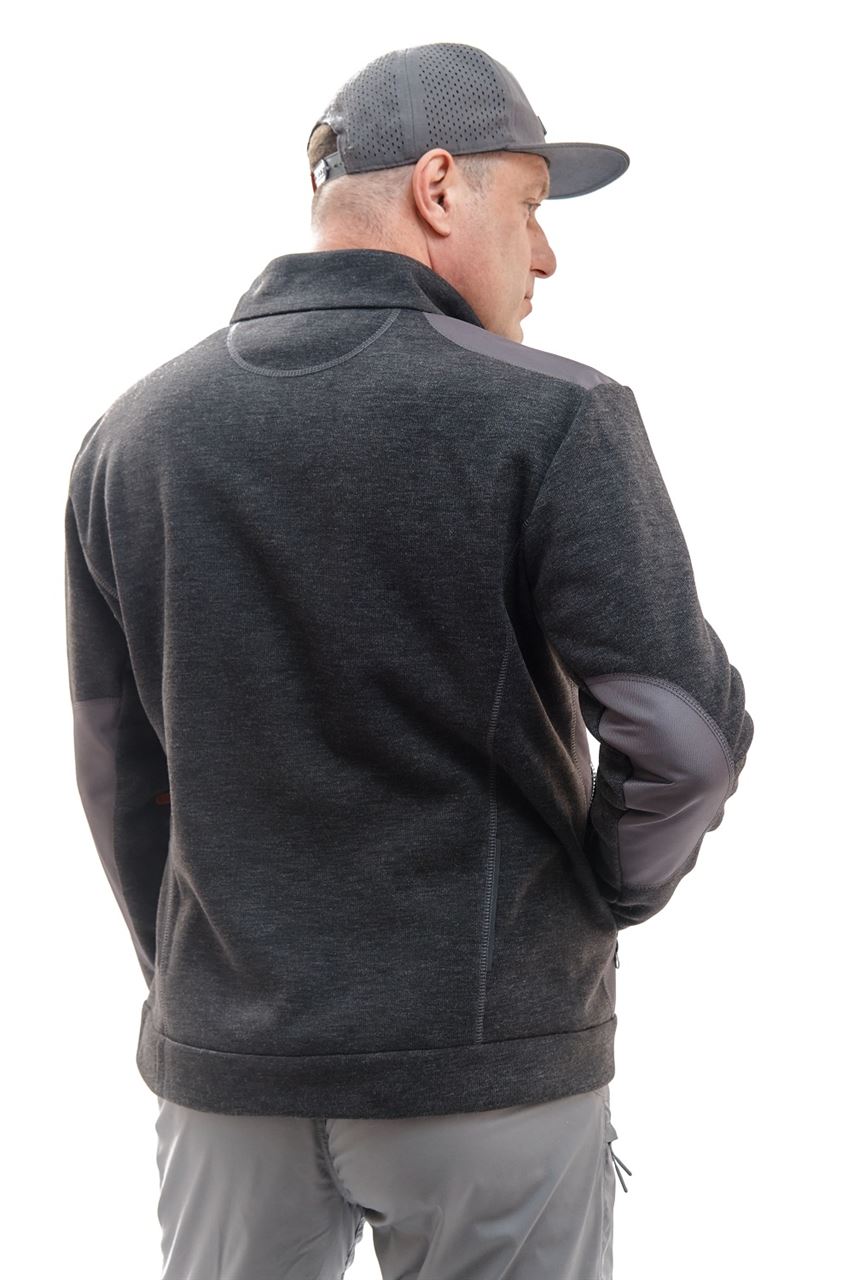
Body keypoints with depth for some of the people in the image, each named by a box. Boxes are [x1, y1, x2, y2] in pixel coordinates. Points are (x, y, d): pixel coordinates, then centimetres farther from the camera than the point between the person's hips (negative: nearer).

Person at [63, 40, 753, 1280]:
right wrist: (612, 893, 3)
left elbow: (120, 773, 5)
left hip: (233, 1064, 4)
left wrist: (197, 984, 15)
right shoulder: (555, 416, -12)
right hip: (493, 1055, -3)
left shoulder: (131, 437, 2)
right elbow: (684, 731, -16)